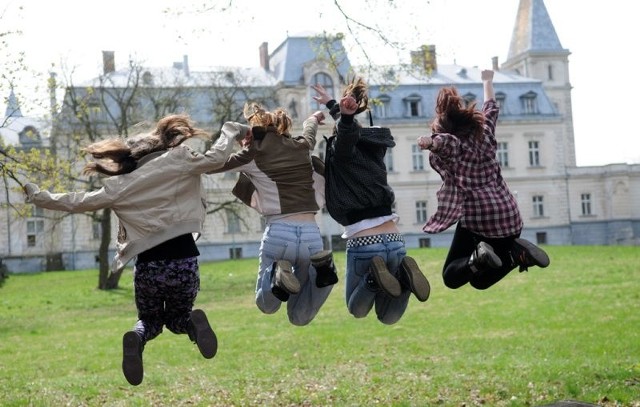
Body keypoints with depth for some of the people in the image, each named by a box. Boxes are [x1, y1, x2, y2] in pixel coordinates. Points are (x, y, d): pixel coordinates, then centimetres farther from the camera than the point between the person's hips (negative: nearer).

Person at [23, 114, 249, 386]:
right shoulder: (177, 161, -1)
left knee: (150, 319, 25)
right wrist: (231, 130, 12)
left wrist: (39, 197, 28)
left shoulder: (120, 185, 8)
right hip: (184, 261, -1)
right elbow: (216, 158, -6)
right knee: (178, 318, 25)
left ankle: (136, 340, -13)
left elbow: (78, 203, 14)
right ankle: (193, 322, -13)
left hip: (148, 266, 1)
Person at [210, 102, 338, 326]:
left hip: (279, 232, -3)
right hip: (311, 234, 3)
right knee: (299, 317, 15)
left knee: (266, 305, 22)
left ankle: (278, 275, -11)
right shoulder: (302, 146, 14)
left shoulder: (252, 156, 2)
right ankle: (321, 269, -12)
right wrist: (314, 118, 62)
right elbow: (309, 130, 40)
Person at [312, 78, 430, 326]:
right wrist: (331, 104, 52)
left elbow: (347, 130, -23)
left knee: (358, 310, 18)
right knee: (389, 317, 14)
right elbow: (352, 126, 37)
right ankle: (403, 275, -15)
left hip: (363, 244, -5)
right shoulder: (371, 147, 18)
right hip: (395, 241, 5)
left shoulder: (341, 152, 1)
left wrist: (345, 114, -45)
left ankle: (374, 276, -14)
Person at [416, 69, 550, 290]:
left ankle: (477, 258, -21)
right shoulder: (484, 131, 10)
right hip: (509, 216, 5)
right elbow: (491, 107, 31)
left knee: (451, 277, 10)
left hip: (477, 218, -5)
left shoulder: (450, 143, -5)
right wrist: (487, 81, 45)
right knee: (480, 280, 19)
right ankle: (515, 253, -8)